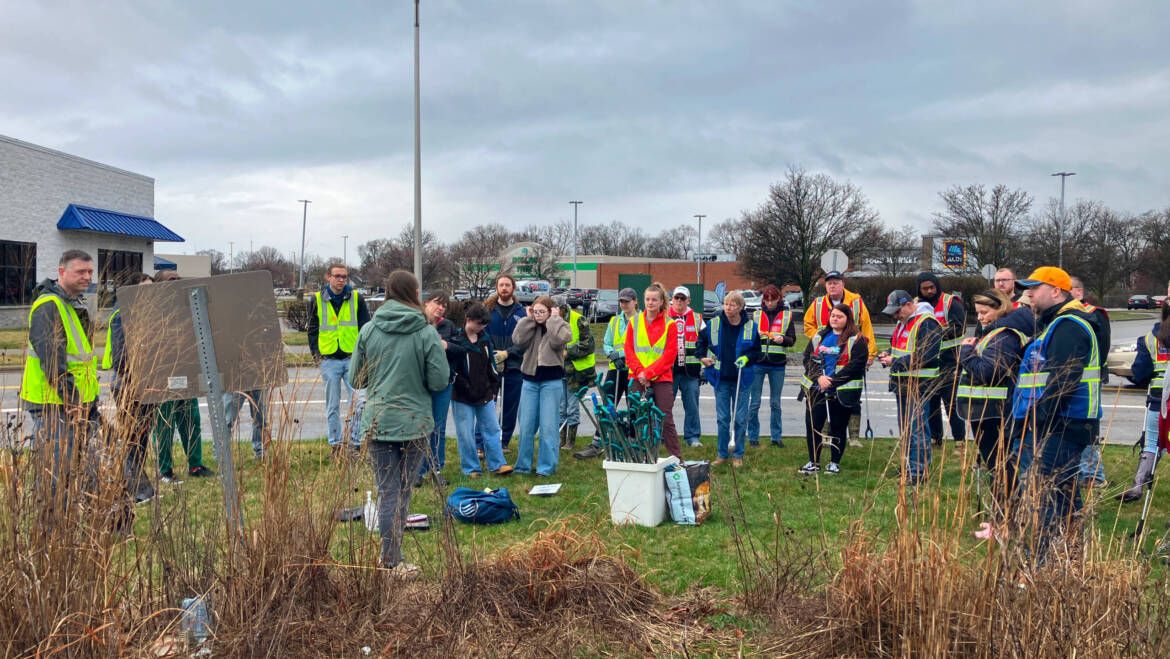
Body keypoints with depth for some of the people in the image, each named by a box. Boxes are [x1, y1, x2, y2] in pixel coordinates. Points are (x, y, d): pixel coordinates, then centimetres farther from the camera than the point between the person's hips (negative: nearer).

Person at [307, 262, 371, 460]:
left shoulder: (357, 298, 4)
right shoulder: (317, 300, 6)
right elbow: (313, 330, 11)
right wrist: (316, 355, 2)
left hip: (353, 358, -1)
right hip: (328, 360, 1)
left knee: (357, 403, -7)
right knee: (332, 405, 7)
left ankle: (355, 444, 2)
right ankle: (335, 445, 16)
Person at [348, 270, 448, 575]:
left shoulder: (368, 330, -2)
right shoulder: (426, 333, -9)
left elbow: (355, 379, 4)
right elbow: (440, 381, -8)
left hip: (377, 421, 1)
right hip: (415, 422, -1)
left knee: (387, 492, 6)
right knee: (404, 490, 11)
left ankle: (390, 557, 5)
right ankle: (394, 560, 19)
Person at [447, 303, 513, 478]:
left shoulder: (485, 338, 7)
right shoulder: (456, 340, -11)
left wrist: (493, 389, 15)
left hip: (485, 395, 5)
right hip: (463, 397, -5)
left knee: (492, 429, 8)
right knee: (466, 433, 2)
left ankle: (497, 464, 16)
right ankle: (471, 468, 14)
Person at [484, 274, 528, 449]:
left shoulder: (521, 312, 3)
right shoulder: (487, 309, 3)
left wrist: (507, 353, -13)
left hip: (514, 367, 1)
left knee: (510, 406, 8)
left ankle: (503, 441, 21)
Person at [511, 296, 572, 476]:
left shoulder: (560, 326, -1)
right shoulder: (529, 327, 10)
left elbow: (560, 339, -23)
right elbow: (517, 341, -8)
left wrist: (554, 319, -11)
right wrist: (528, 319, -4)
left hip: (551, 382, -4)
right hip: (530, 381, 4)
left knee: (548, 427, -2)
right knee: (526, 426, 7)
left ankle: (547, 467, 7)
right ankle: (523, 465, 17)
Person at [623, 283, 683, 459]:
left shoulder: (669, 324, 2)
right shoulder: (634, 321, 10)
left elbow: (670, 354, -5)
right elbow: (629, 350, 6)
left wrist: (649, 373, -13)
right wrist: (639, 371, -10)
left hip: (662, 379, -2)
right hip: (637, 379, 3)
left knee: (666, 420, -3)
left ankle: (677, 458, 5)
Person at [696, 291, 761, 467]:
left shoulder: (750, 327, -1)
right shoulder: (714, 324, 0)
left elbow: (757, 351, 7)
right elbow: (701, 341, 17)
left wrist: (747, 358, -11)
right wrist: (703, 357, 4)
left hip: (742, 380, -1)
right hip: (721, 379, 1)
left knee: (741, 419, 3)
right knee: (722, 419, 5)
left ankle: (738, 455, 14)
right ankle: (722, 454, 16)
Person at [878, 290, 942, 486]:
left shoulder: (927, 324, -15)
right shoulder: (903, 322, 17)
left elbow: (926, 356, -23)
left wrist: (895, 362, -20)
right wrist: (888, 355, 8)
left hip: (918, 384, -10)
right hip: (902, 384, 10)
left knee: (916, 428, -9)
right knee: (905, 428, 15)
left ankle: (918, 473, -4)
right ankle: (908, 467, 25)